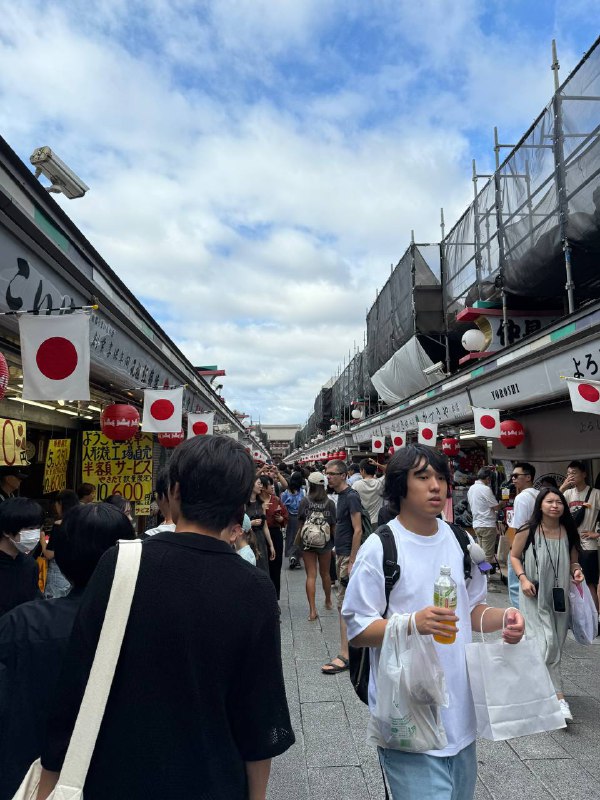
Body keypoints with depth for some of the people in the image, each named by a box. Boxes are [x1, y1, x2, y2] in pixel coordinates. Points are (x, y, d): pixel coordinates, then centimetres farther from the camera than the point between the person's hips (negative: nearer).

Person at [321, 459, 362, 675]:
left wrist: (351, 562, -21)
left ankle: (345, 655, -2)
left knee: (344, 603, -7)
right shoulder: (341, 495, 12)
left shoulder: (351, 496, -16)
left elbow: (357, 530, -19)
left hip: (349, 556, -9)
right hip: (342, 554, 9)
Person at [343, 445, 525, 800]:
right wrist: (413, 623, -29)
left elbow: (472, 610, 13)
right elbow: (357, 631, -13)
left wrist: (502, 618, -8)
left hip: (460, 707, 6)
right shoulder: (379, 548, -15)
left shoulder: (461, 542, 3)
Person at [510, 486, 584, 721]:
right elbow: (514, 556, -2)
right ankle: (558, 696, -2)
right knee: (548, 643, -11)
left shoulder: (568, 532, -3)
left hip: (559, 595, 4)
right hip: (535, 595, -4)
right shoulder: (528, 532, -12)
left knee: (556, 644, 14)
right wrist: (523, 578, -15)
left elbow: (573, 560, 10)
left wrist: (576, 570, -12)